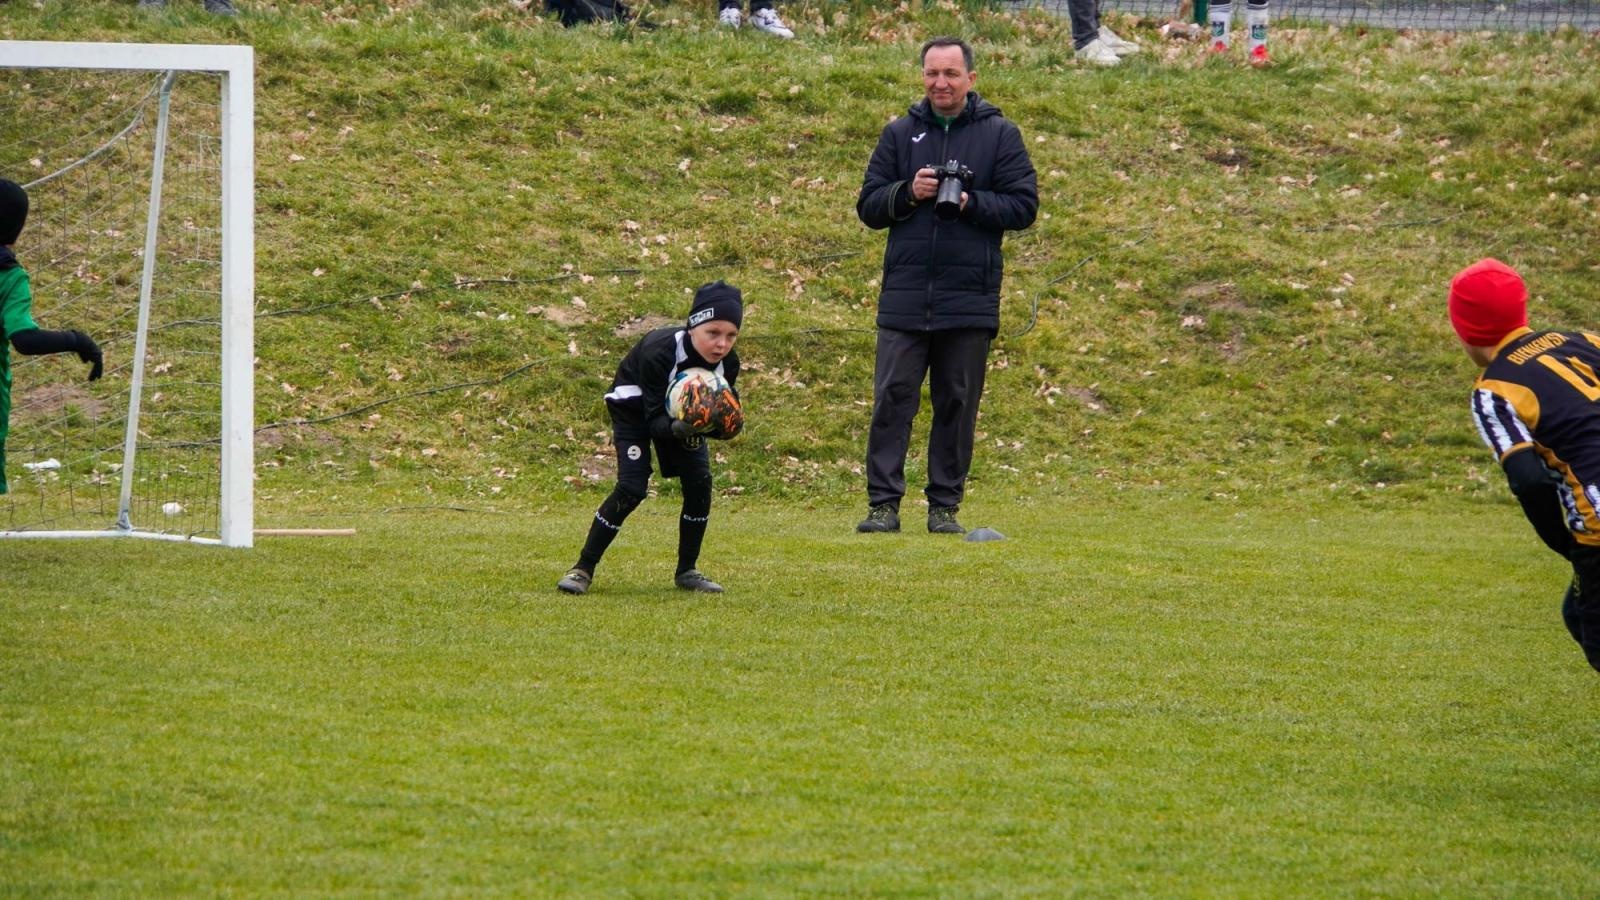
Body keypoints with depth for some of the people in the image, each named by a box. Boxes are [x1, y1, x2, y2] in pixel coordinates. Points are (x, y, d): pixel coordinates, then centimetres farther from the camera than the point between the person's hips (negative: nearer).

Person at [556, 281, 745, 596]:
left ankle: (686, 571, 7)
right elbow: (654, 419, -36)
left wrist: (724, 425, -37)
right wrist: (676, 429, -58)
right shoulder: (660, 352, -39)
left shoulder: (726, 363, -23)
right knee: (632, 488, -19)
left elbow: (723, 419, -13)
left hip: (683, 412, 5)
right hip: (635, 408, -5)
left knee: (699, 483, -10)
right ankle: (583, 568, -8)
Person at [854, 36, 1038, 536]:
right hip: (905, 299, 1)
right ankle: (883, 503, -1)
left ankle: (945, 505, 11)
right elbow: (868, 207, 9)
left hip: (970, 302, -1)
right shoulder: (900, 134, 10)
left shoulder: (1000, 135, 5)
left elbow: (1023, 206, 0)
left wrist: (969, 201, -14)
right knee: (892, 400, -4)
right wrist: (908, 193, -10)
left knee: (957, 405, 5)